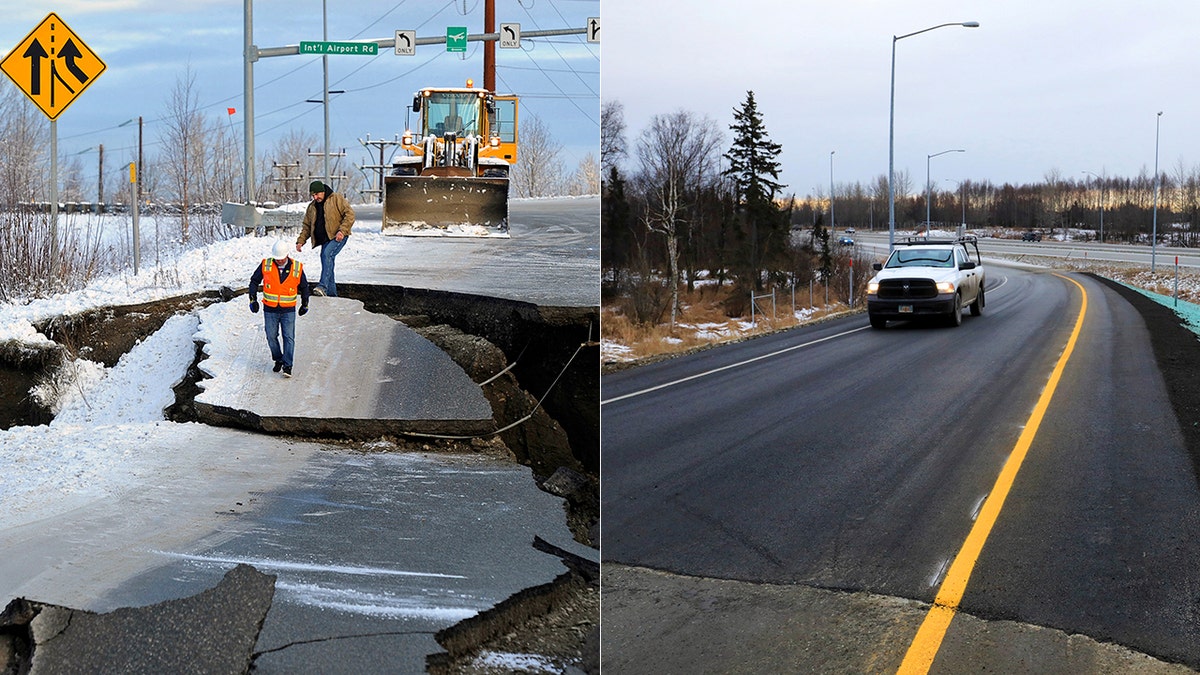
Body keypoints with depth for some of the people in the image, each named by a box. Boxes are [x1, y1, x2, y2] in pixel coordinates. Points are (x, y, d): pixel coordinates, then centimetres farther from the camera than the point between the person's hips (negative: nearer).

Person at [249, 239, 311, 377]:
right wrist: (253, 300, 0)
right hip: (270, 310, 1)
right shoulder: (265, 265, -6)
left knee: (289, 337, -8)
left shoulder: (297, 268, -5)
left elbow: (304, 287, 11)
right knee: (271, 337, 7)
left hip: (288, 310, -1)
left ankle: (287, 366, -6)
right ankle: (278, 360, 26)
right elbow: (254, 281, 6)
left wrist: (305, 305, 16)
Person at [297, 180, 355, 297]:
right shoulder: (312, 206, 17)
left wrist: (342, 230, -19)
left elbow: (349, 214, -8)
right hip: (324, 240, 7)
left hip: (338, 237, -7)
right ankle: (332, 294, 11)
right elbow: (306, 226, 22)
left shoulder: (336, 199, -2)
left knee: (327, 255, -29)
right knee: (328, 266, 4)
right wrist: (301, 241, 9)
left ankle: (323, 286, -37)